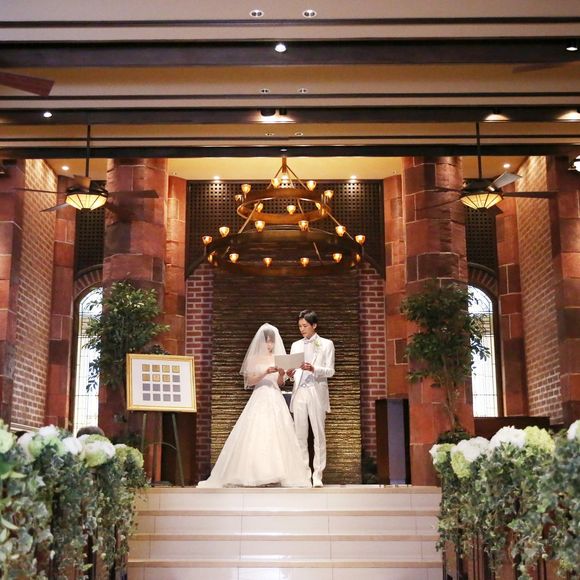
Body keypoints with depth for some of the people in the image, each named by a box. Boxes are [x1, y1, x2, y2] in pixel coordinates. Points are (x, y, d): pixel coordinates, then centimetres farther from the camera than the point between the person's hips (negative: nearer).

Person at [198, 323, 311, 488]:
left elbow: (280, 383, 10)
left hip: (276, 400, 3)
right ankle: (254, 474, -5)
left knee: (277, 436, -2)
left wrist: (281, 374, -11)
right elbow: (249, 381, -3)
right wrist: (265, 372, -15)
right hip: (259, 400, -2)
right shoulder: (254, 358, 4)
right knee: (255, 436, -9)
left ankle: (277, 473, 2)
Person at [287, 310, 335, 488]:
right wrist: (290, 374, -6)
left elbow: (330, 371, 1)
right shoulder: (295, 345, 19)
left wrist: (313, 369, -16)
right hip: (299, 393, 3)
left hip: (317, 393, -3)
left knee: (319, 435, -4)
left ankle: (317, 475, -2)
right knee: (300, 436, 0)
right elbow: (293, 370, 18)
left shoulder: (326, 344, 8)